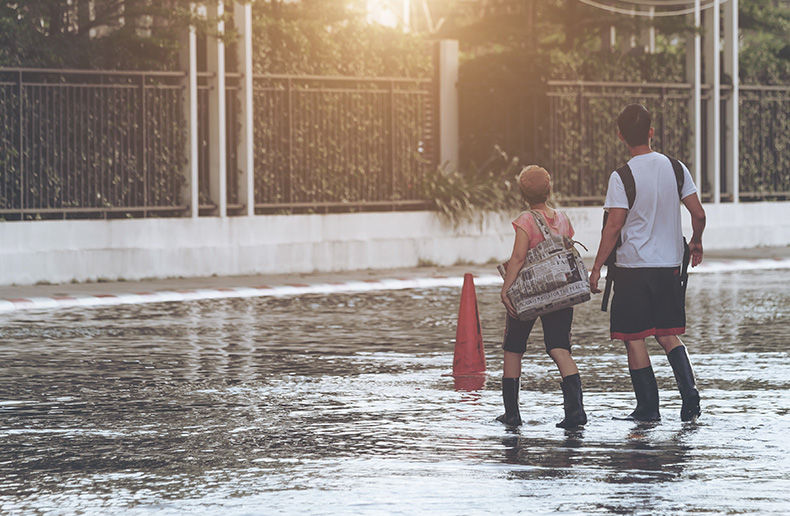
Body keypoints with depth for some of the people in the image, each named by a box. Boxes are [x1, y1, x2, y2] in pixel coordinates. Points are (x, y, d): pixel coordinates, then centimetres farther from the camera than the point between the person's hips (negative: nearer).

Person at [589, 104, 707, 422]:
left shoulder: (622, 176, -11)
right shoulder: (675, 168, 2)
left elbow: (614, 226, -14)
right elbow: (698, 214, 2)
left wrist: (597, 268, -8)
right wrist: (696, 243, 22)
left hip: (634, 266, -4)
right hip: (669, 264, 4)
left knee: (634, 338, 4)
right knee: (667, 334, 13)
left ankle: (648, 407, 4)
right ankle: (688, 389, -7)